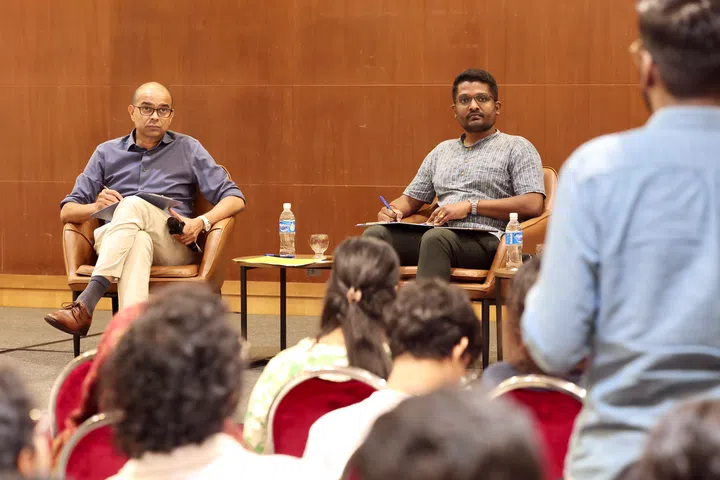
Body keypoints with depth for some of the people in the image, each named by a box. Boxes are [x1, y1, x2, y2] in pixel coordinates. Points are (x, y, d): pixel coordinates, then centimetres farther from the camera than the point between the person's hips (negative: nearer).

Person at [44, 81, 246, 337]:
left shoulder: (188, 149, 18)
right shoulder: (107, 153, 21)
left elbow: (235, 199, 9)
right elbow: (67, 212, 16)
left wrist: (201, 222, -12)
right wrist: (96, 206, -9)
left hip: (174, 245, -1)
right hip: (113, 242, 1)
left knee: (134, 205, -33)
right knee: (139, 241, -38)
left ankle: (86, 303, -50)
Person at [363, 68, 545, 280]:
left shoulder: (517, 148, 10)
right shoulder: (442, 151, 29)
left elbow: (533, 205, -4)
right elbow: (411, 199, 32)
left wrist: (471, 206, -8)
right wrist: (390, 210, 6)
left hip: (485, 239, -5)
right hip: (440, 233, 5)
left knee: (436, 237, -39)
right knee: (376, 234, -22)